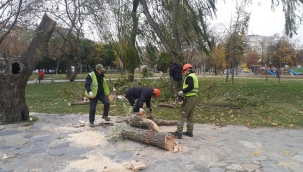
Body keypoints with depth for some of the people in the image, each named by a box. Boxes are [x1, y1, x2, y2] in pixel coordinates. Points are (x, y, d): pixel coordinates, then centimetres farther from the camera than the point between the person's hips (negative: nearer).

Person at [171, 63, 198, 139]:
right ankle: (189, 131, 20)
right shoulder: (194, 76, 21)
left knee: (182, 114, -8)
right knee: (190, 115, 15)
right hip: (194, 98, 10)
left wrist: (182, 91, -16)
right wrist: (184, 92, 8)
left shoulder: (189, 77, -10)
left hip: (189, 98, -10)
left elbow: (191, 86, -24)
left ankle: (179, 132, -10)